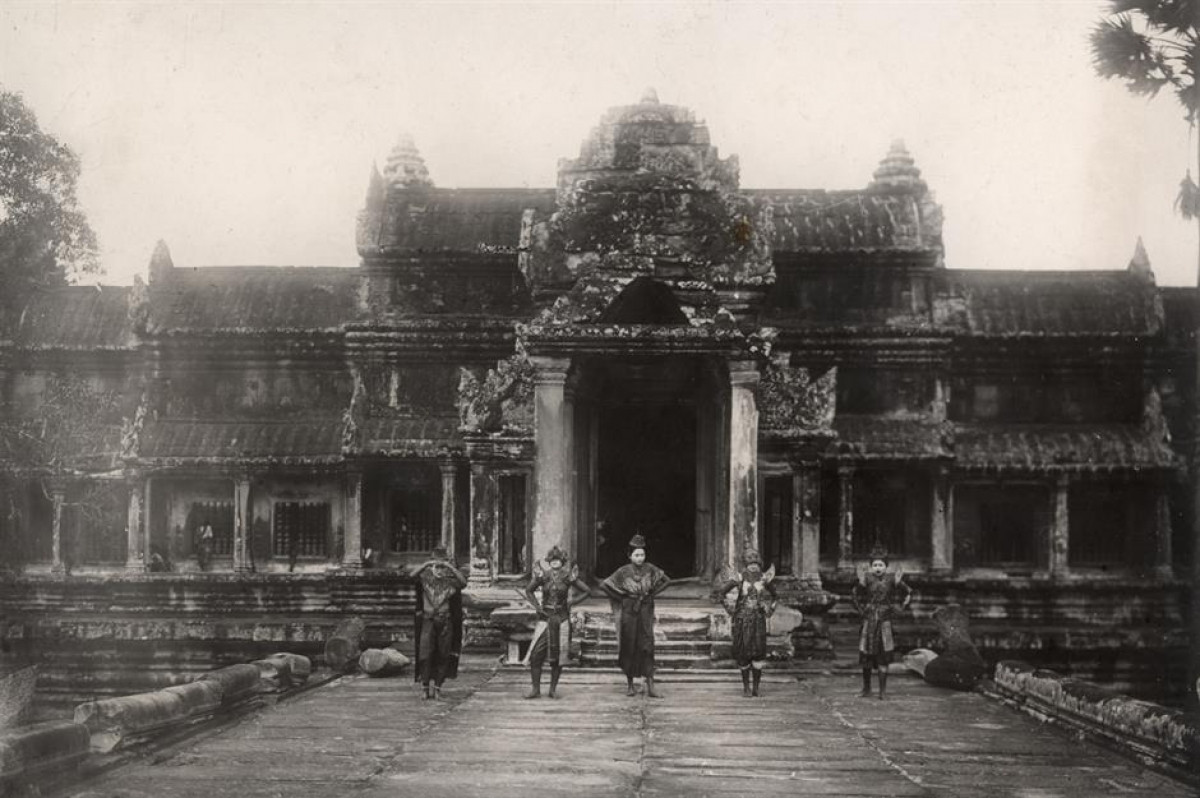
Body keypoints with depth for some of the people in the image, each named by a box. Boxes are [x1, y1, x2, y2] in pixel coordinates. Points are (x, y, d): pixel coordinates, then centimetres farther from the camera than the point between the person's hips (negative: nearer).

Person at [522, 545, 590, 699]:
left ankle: (553, 689, 15)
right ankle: (536, 689, 2)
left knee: (558, 657, 4)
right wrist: (536, 606, 3)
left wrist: (571, 603, -1)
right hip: (545, 618, 1)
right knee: (536, 654, -6)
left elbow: (585, 591, 7)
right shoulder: (543, 575, 0)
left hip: (562, 618, 0)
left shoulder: (568, 576, -2)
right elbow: (529, 591, 15)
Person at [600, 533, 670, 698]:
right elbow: (604, 585, -2)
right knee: (629, 648, 5)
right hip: (628, 613, -1)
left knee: (647, 647, -7)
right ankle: (629, 684, 18)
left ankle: (650, 687, -9)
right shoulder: (623, 572, -6)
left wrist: (652, 593, 1)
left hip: (645, 612, 1)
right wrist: (621, 597, -2)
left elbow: (666, 581, 10)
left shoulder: (650, 569, -2)